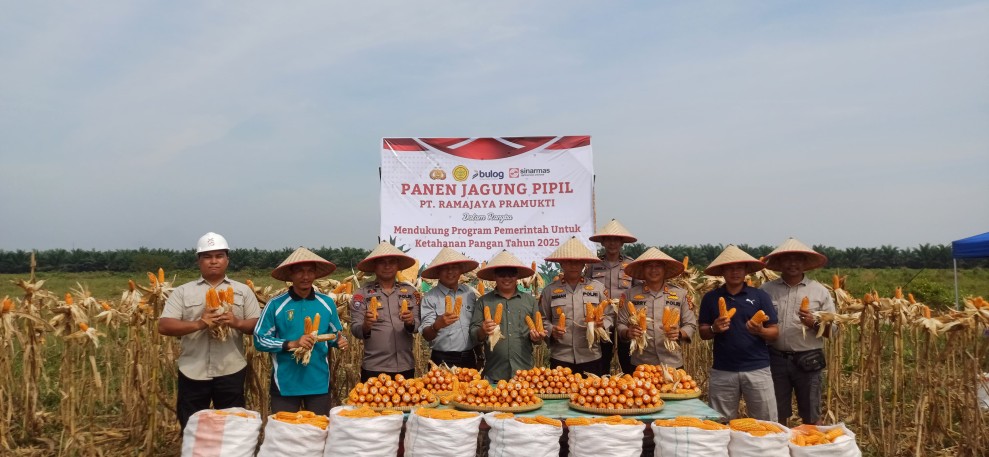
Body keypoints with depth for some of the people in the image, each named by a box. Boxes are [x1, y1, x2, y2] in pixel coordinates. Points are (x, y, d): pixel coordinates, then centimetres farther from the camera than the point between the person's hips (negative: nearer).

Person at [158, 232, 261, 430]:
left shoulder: (243, 290, 6)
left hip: (231, 372, 0)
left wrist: (237, 323, -18)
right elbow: (164, 326, -3)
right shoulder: (182, 292, 5)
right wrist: (198, 324, -18)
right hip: (193, 372, 0)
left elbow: (258, 325, 3)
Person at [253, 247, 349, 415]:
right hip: (285, 384, -2)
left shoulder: (327, 303, 3)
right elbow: (259, 340, -6)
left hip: (319, 383, 2)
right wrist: (291, 344, -18)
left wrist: (340, 341, -10)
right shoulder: (275, 304, -6)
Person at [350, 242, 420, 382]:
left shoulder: (410, 291, 6)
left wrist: (410, 323, -18)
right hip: (374, 369, -2)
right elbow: (355, 330, -4)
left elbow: (417, 326, 4)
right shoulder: (362, 294, -1)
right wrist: (365, 326, -26)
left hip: (406, 367, 2)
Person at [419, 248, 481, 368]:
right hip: (443, 361, -4)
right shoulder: (430, 298, -8)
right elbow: (426, 335, -14)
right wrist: (437, 325, -33)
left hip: (469, 359, 4)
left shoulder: (470, 293, 6)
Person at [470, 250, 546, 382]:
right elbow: (474, 334, 2)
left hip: (524, 372, 2)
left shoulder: (530, 301, 10)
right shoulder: (483, 301, 5)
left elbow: (538, 333, 14)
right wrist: (482, 331, -18)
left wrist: (536, 337, -6)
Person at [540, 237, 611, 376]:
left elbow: (610, 315, 9)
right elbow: (543, 319, 8)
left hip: (591, 357, 1)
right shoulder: (550, 290, 5)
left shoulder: (598, 287, 7)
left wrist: (602, 324, -10)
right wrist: (551, 330, -10)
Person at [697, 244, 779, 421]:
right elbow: (703, 333, 8)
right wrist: (714, 329, -13)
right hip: (722, 371, 1)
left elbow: (774, 333, 3)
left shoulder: (760, 296, 3)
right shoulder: (711, 298, 6)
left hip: (757, 369, -1)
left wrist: (760, 331, -17)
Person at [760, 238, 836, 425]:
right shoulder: (767, 289, 3)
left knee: (811, 417, 9)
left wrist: (814, 323, -17)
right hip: (775, 358, 1)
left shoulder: (819, 291, 2)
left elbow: (831, 331, 1)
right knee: (776, 416, 12)